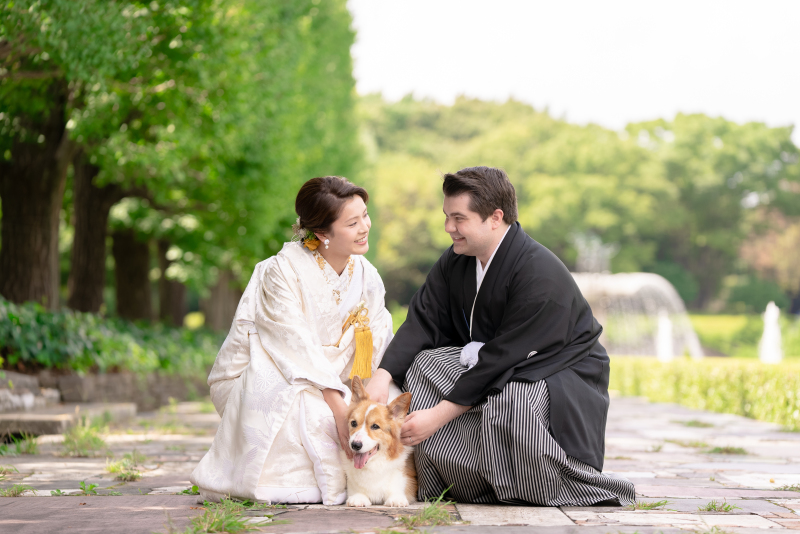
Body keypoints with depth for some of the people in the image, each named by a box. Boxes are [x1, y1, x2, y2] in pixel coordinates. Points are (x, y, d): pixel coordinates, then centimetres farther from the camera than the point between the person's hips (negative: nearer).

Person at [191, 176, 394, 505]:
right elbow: (297, 345, -23)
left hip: (326, 385, 6)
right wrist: (339, 408, -30)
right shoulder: (284, 270, -16)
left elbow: (378, 354, 1)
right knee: (314, 412, -36)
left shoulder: (367, 277, 3)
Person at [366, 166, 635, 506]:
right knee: (424, 363, -11)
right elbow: (423, 321, -5)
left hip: (563, 377, -8)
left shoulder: (540, 275, -27)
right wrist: (383, 375, -22)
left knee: (509, 402, -38)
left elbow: (502, 359, -28)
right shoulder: (455, 261, -1)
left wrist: (439, 415, -27)